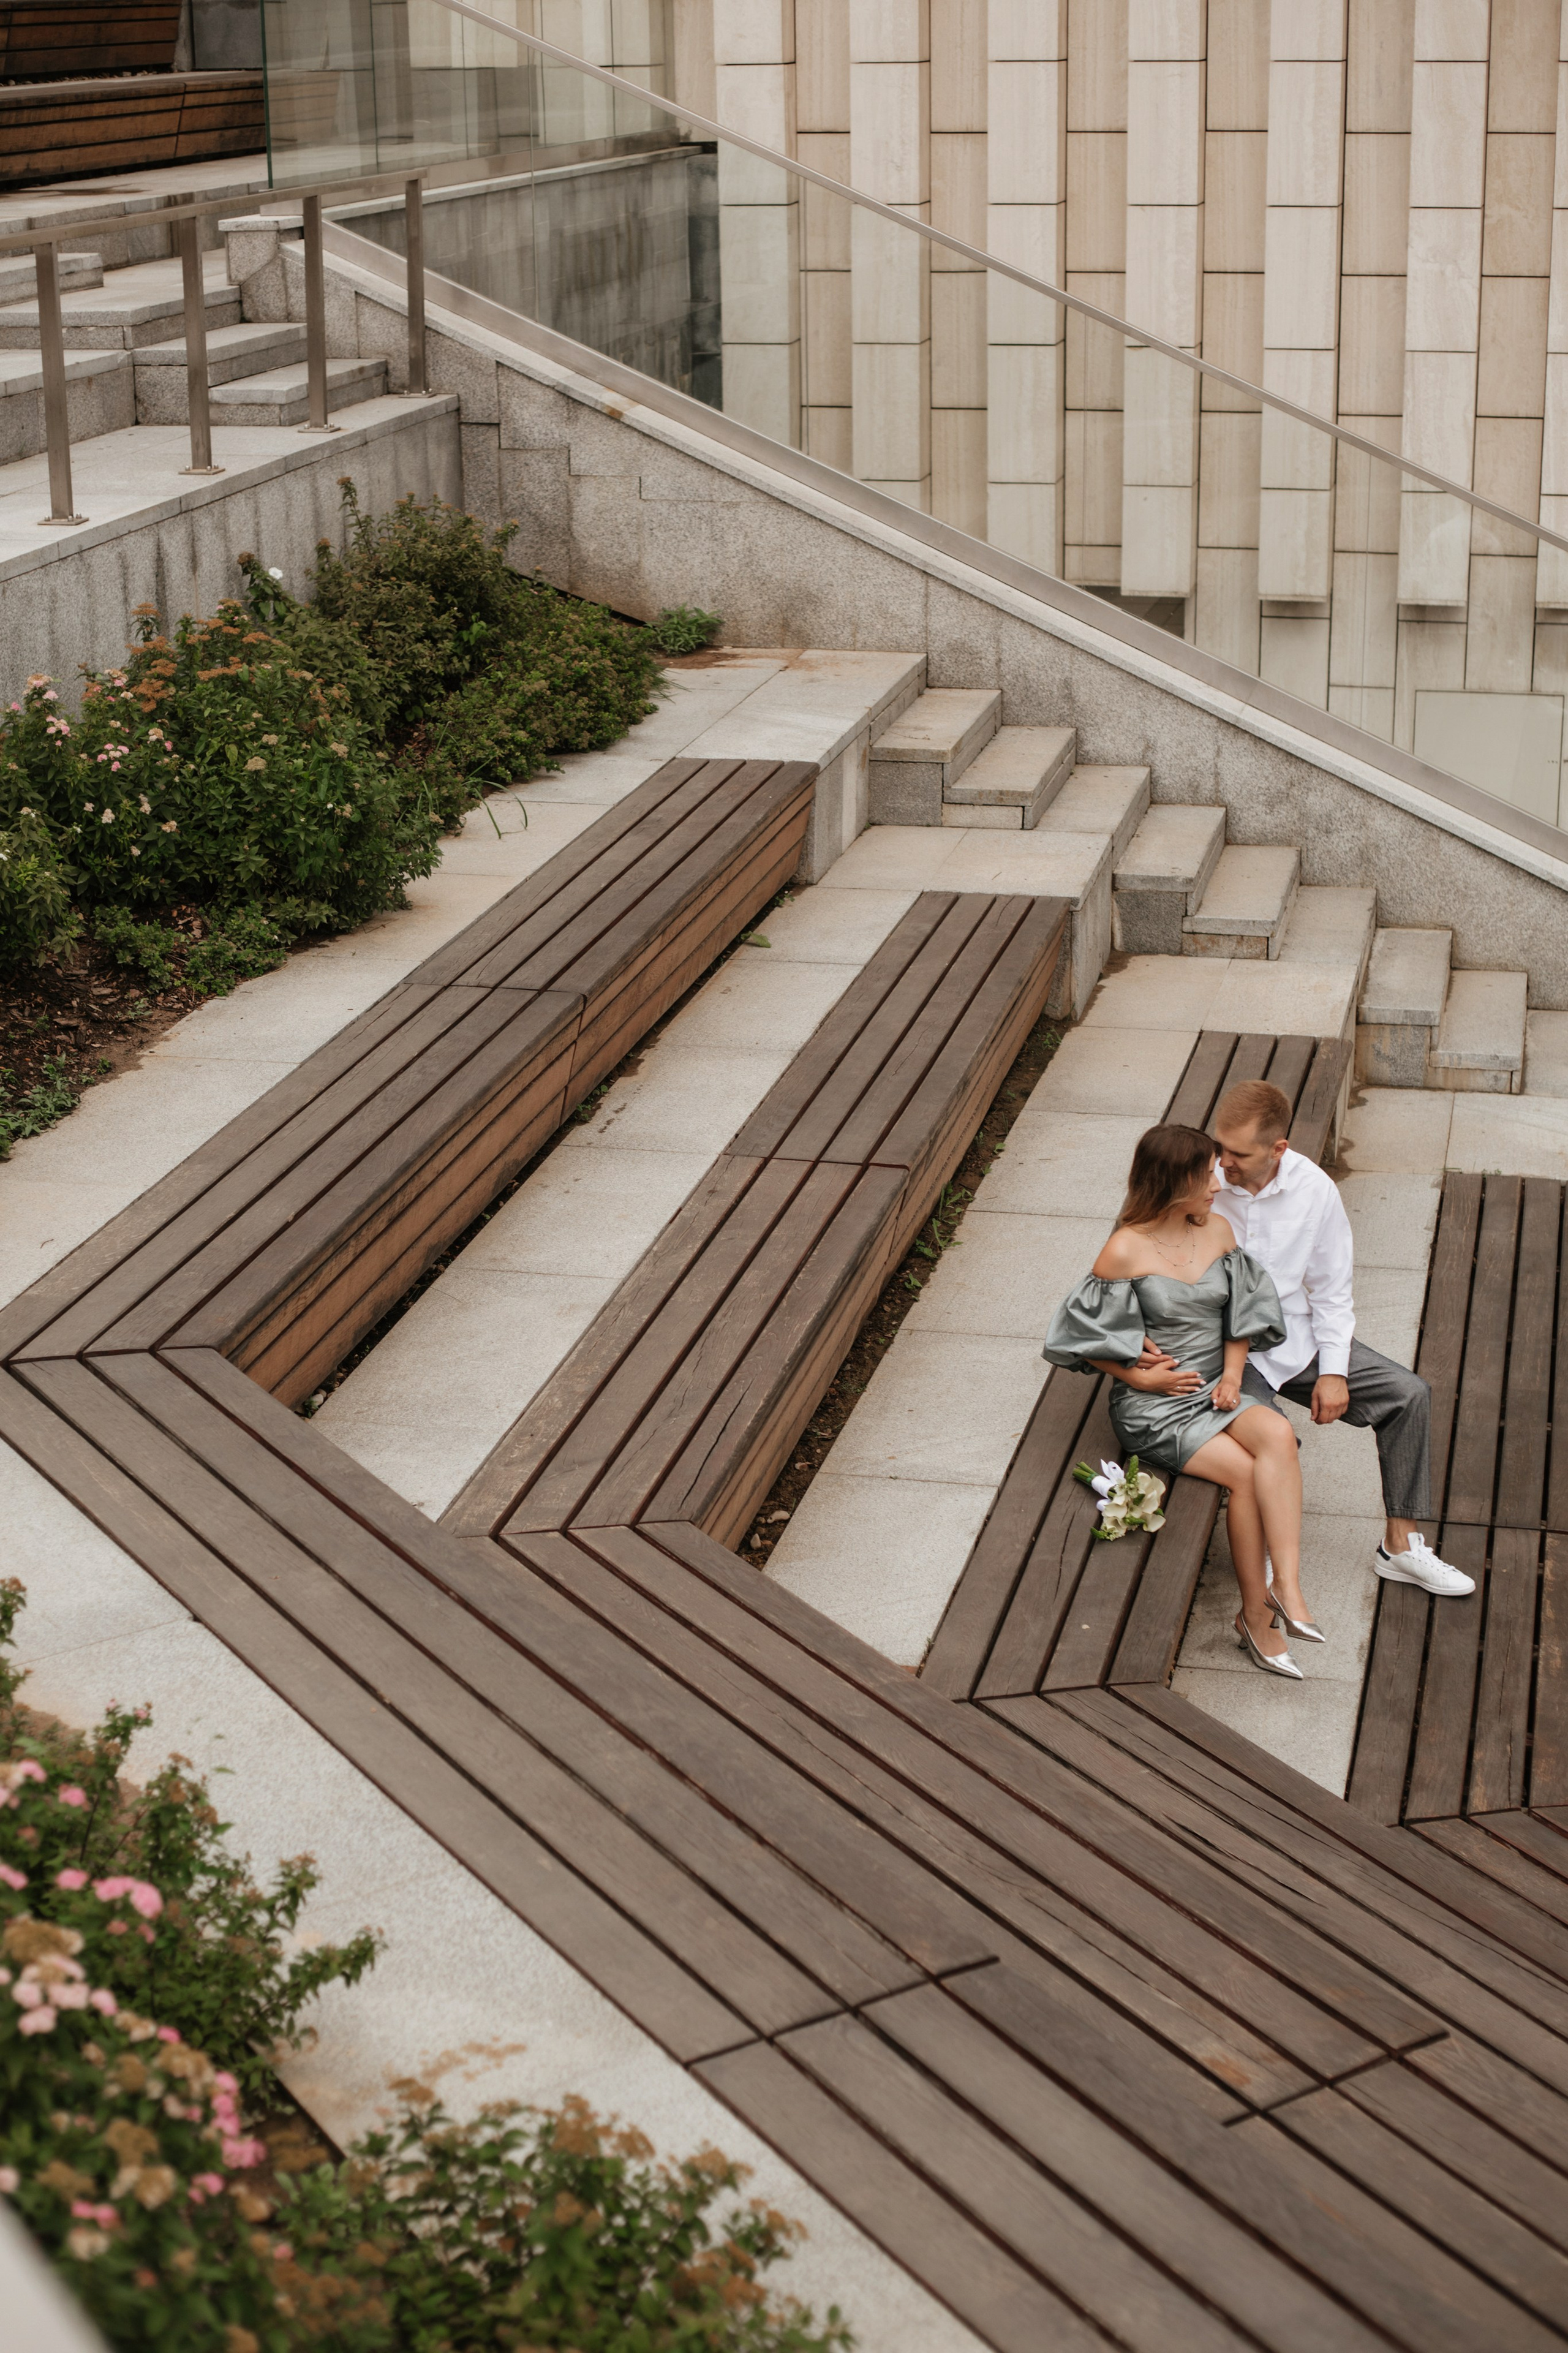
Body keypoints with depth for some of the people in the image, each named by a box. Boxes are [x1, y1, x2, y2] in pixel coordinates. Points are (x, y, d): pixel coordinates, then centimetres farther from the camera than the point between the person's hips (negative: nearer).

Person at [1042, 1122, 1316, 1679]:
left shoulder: (1218, 1231, 5)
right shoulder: (1125, 1251, -12)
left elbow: (1241, 1311, 13)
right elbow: (1088, 1337, -4)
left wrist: (1232, 1374, -1)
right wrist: (1140, 1376, -11)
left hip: (1213, 1390, 5)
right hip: (1151, 1405, -5)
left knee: (1277, 1435, -28)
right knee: (1245, 1471, -25)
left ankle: (1286, 1587, -33)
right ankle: (1257, 1612, -11)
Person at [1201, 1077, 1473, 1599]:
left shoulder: (1314, 1189, -7)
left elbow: (1330, 1288, 4)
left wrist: (1333, 1371, -4)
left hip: (1295, 1336, 4)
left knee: (1409, 1393, -7)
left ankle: (1400, 1545, 4)